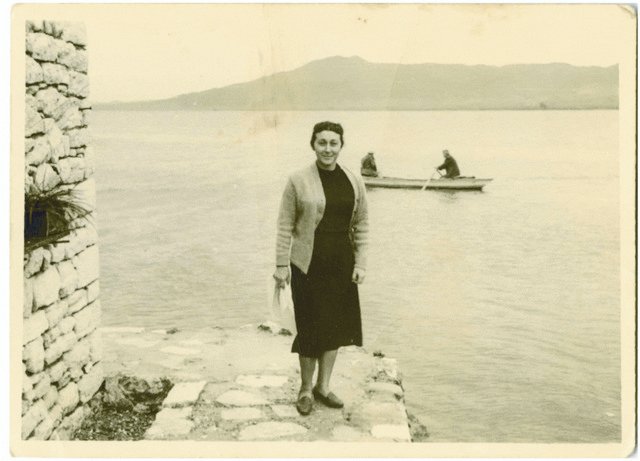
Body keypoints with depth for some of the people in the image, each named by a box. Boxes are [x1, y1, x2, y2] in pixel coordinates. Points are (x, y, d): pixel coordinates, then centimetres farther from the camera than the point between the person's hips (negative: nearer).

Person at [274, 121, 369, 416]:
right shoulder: (298, 181, -6)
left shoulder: (354, 182, 4)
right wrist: (281, 265, -8)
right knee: (311, 328, 2)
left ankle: (323, 386, 29)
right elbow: (285, 226, -5)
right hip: (308, 266, -4)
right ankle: (306, 389, 22)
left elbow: (361, 225, 8)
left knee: (336, 326, 11)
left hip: (342, 265, 4)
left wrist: (360, 263, 2)